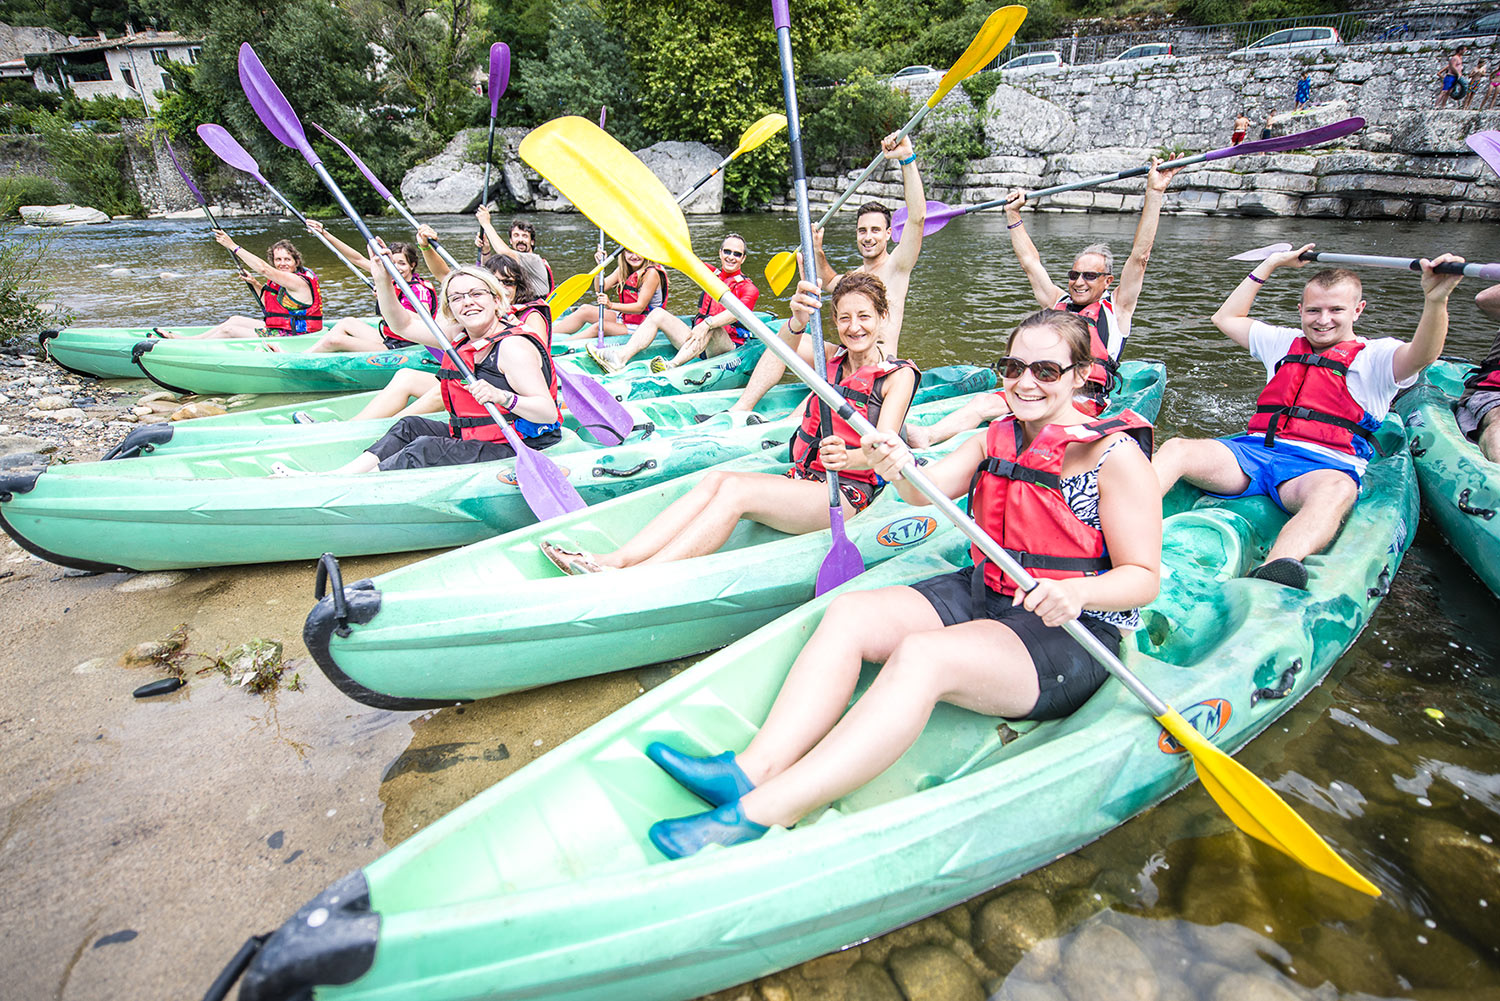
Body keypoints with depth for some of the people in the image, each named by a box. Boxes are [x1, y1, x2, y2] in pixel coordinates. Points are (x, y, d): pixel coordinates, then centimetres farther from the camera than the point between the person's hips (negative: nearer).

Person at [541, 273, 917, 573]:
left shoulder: (899, 374, -1)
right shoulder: (831, 360, 13)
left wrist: (849, 457, -41)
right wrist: (798, 322, -37)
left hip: (846, 498, -6)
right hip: (803, 482, 6)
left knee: (735, 489, -29)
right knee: (714, 480, -21)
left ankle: (635, 581, -39)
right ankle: (615, 560, -31)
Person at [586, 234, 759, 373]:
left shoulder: (748, 288, -2)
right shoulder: (712, 274, 18)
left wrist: (707, 324, -38)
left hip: (728, 346, -6)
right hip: (697, 341, 6)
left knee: (711, 327, -38)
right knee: (658, 313, -10)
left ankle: (672, 366, -55)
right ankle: (621, 358, -29)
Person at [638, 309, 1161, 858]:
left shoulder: (1115, 453, -9)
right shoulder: (996, 438, 10)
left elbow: (1143, 576, -11)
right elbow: (927, 490, -5)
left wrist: (1076, 592, -32)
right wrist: (900, 468, -28)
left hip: (1074, 635, -7)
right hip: (979, 595, 7)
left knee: (919, 656, -34)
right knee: (848, 614, -16)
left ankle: (760, 815, -40)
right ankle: (752, 770, -30)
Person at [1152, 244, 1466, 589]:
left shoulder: (1375, 356, 14)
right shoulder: (1285, 343, 30)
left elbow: (1421, 356, -9)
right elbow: (1226, 318, 37)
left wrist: (1435, 300, -28)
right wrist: (1269, 266, 34)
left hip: (1322, 465, -3)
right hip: (1255, 450, 4)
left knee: (1336, 491, -41)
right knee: (1177, 448, -25)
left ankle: (1273, 573, -69)